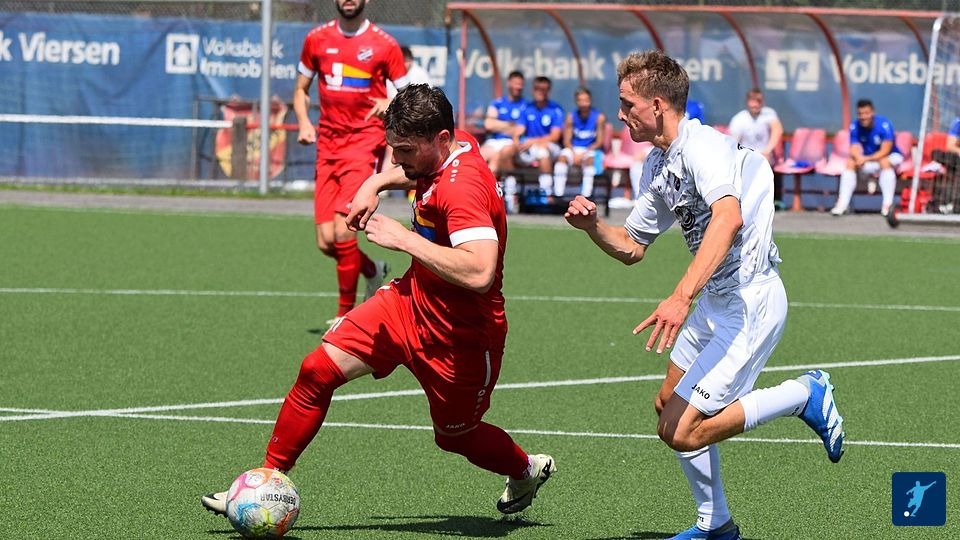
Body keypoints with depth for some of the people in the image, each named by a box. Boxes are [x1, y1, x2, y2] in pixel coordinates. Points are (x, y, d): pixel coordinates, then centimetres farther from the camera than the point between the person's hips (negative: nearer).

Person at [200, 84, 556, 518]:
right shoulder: (455, 146, -3)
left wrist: (403, 238, -37)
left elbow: (479, 273, -44)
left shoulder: (463, 187, -31)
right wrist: (377, 184, 7)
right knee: (319, 369, -7)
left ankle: (528, 470, 47)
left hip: (462, 335, -8)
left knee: (456, 436, 15)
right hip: (412, 299, 8)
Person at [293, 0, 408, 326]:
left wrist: (391, 105, -16)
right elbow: (301, 90, 19)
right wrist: (304, 123, 1)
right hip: (328, 143, 4)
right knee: (326, 242, -2)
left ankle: (346, 312, -1)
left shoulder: (384, 45, 0)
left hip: (365, 140, -4)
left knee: (342, 231, -17)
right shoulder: (317, 39, 9)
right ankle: (374, 271, 30)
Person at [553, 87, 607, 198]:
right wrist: (574, 154, -18)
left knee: (590, 158, -35)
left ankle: (586, 194, -38)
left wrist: (583, 154, -16)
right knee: (563, 156, -30)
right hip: (573, 149, 2)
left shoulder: (599, 117, -3)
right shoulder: (571, 117, 3)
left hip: (591, 150, -2)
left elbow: (599, 142, -5)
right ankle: (558, 194, -34)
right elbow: (567, 141, 0)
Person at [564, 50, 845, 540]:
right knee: (670, 405, 21)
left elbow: (729, 219, -38)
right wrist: (592, 225, -2)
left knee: (680, 431, -13)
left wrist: (681, 297, -46)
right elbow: (631, 247, 19)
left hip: (750, 304, -10)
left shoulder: (703, 146, -20)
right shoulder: (658, 165, 11)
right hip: (716, 301, 10)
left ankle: (805, 395, 0)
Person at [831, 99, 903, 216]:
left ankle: (888, 204, -38)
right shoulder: (855, 126, -11)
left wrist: (866, 159, -40)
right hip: (867, 159, 4)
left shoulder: (884, 125, -25)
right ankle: (843, 204, -21)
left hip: (891, 157, -4)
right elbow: (854, 149, -15)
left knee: (884, 162, -36)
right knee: (850, 163, -19)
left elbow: (885, 151, -28)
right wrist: (858, 158, -39)